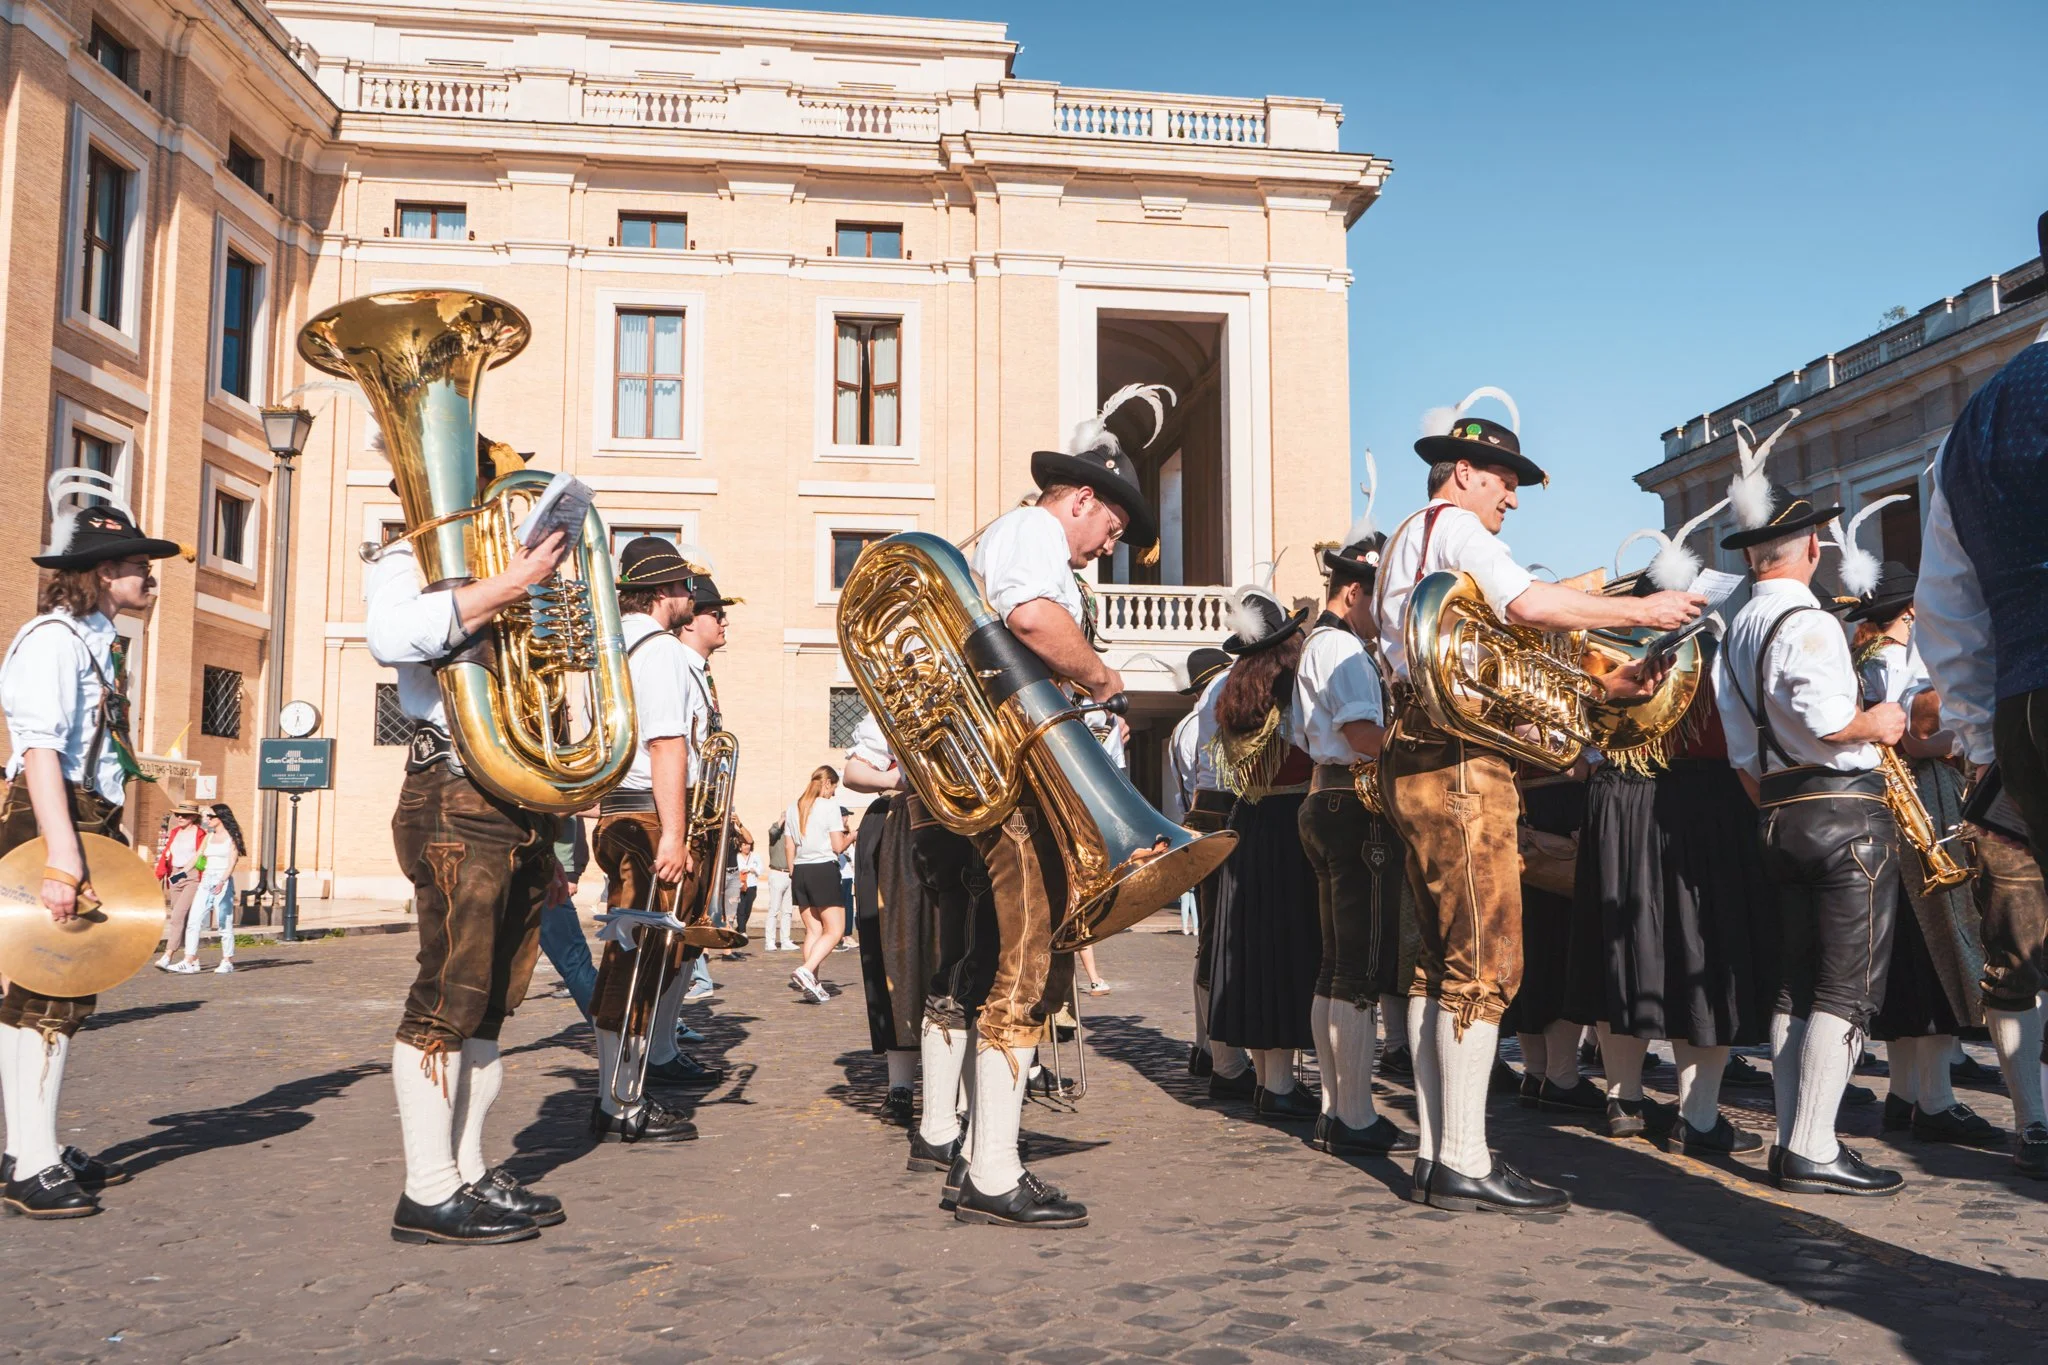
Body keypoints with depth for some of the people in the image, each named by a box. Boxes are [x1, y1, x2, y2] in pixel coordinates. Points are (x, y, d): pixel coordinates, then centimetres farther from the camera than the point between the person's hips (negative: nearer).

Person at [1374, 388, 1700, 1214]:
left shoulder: (1410, 541, 28)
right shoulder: (1454, 526, -3)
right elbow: (1529, 604, -20)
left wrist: (1598, 682, 17)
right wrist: (1639, 611, -8)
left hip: (1419, 762, 11)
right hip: (1459, 760, -11)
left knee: (1442, 959, 10)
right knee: (1486, 958, -11)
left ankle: (1434, 1153, 13)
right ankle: (1464, 1165, -10)